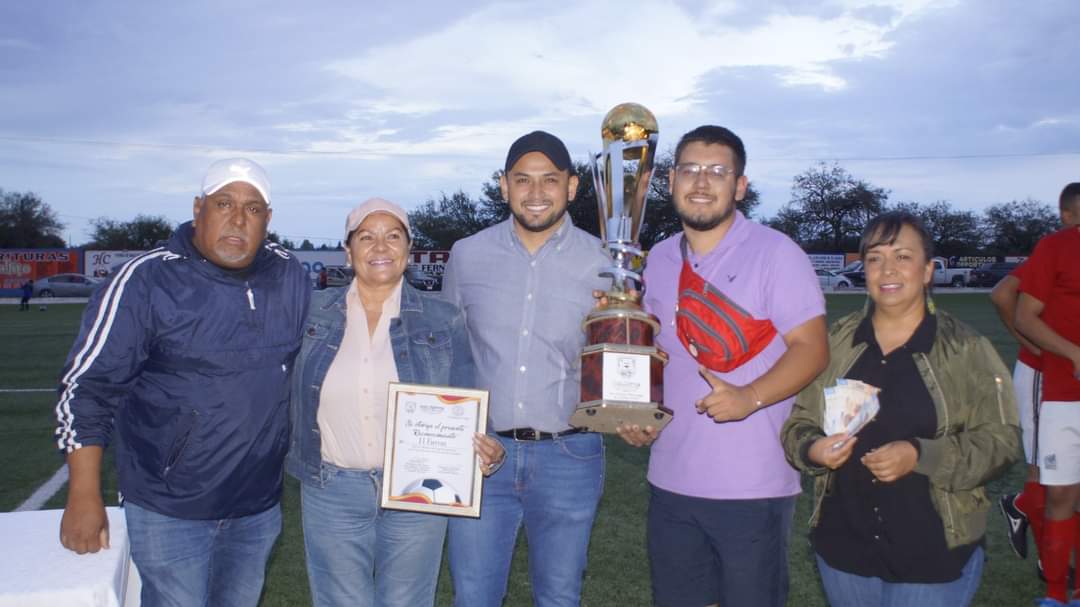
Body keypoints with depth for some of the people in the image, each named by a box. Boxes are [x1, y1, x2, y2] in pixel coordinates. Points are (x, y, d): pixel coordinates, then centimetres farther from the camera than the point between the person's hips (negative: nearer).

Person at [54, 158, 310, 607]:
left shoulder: (291, 278, -1)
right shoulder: (146, 281, -13)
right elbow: (87, 385, -11)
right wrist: (84, 497, -12)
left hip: (260, 506, 5)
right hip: (170, 509, -4)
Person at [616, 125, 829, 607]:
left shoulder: (775, 252, -8)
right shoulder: (660, 260, 9)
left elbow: (811, 347, -11)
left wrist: (749, 397, -27)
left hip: (753, 487, -5)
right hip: (671, 481, 5)